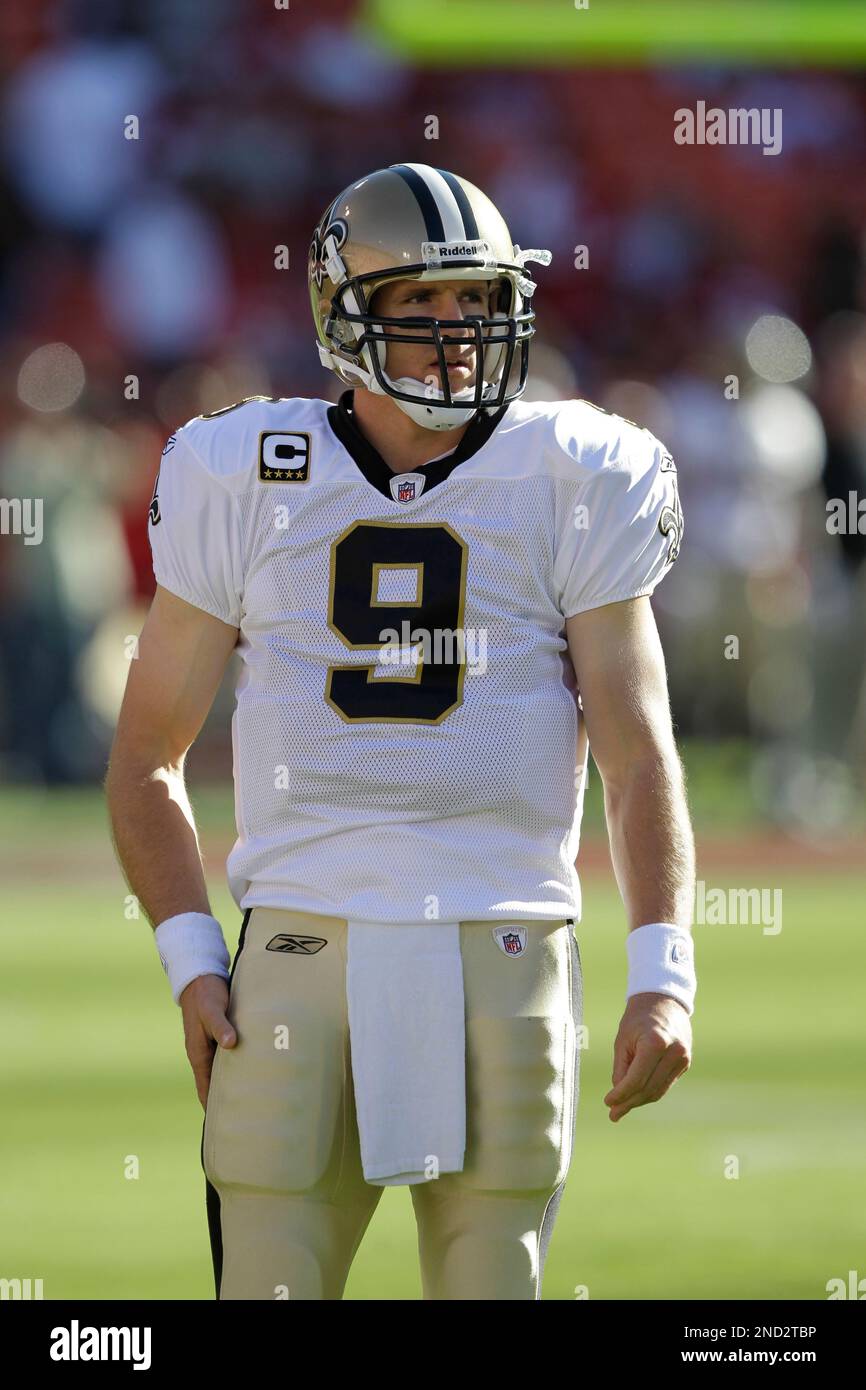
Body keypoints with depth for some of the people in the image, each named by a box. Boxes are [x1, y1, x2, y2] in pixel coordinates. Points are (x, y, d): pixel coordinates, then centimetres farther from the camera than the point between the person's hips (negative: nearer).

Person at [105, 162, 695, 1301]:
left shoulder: (574, 484, 5)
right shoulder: (247, 483, 6)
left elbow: (638, 748, 1)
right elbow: (147, 759, 13)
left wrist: (663, 972, -11)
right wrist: (190, 960, 0)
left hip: (504, 958, 0)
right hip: (303, 950, 0)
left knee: (491, 1284, 3)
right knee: (268, 1284, -3)